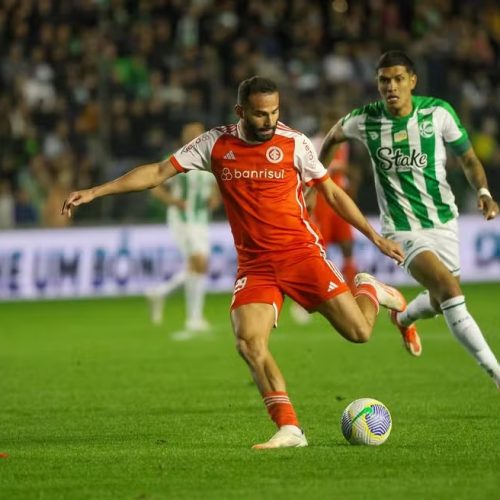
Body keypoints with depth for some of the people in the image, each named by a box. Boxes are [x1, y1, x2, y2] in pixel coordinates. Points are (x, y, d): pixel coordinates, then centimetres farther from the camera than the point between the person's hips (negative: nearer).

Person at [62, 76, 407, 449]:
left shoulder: (294, 143, -4)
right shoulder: (216, 144, 1)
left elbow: (331, 192, 7)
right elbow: (159, 171, 4)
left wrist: (376, 238, 9)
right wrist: (95, 192, -1)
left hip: (301, 251, -2)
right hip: (254, 263, 2)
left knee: (358, 331, -11)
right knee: (249, 342, -21)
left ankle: (370, 291, 26)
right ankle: (290, 429, -16)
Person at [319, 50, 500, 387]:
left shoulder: (438, 112, -9)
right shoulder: (365, 121, -8)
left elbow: (468, 159, 1)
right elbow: (334, 135, 15)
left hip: (443, 220, 3)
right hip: (403, 229, -3)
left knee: (441, 302, 17)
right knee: (449, 289, -23)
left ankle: (404, 318, 55)